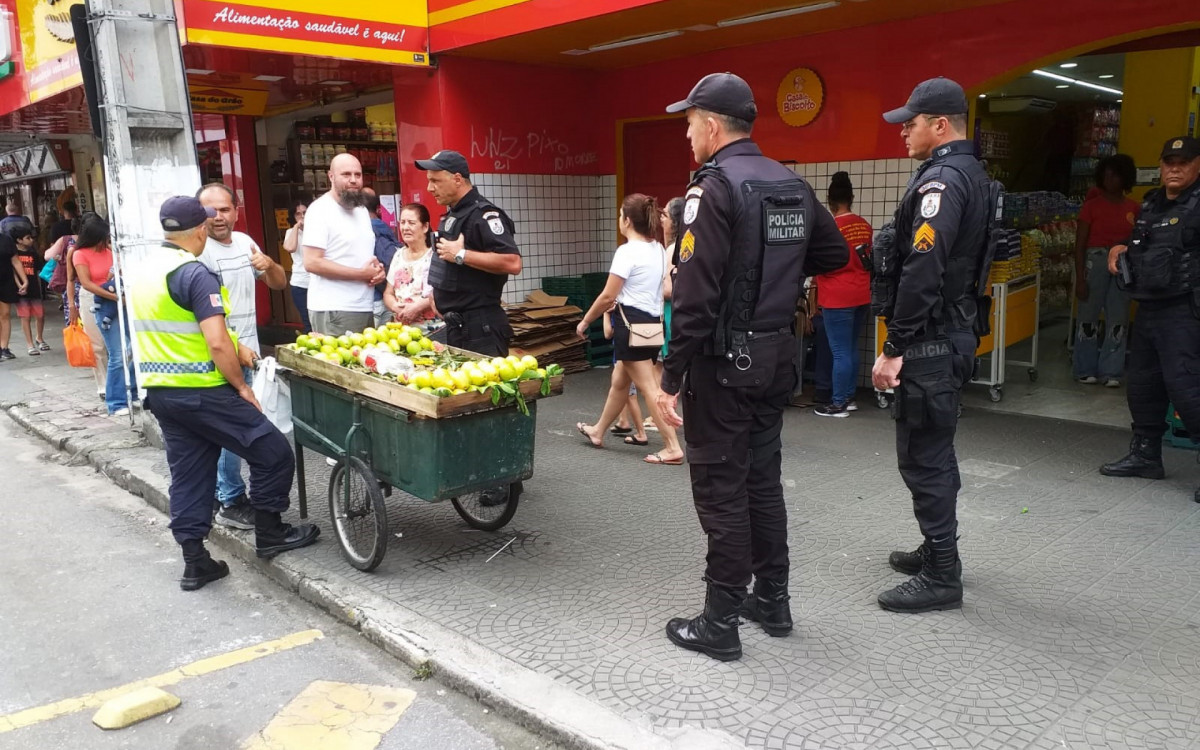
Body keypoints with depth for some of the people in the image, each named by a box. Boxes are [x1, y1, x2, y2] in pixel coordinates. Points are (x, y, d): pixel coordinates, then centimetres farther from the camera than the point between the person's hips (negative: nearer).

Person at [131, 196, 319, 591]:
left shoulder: (143, 270, 11)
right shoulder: (195, 273, -17)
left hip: (159, 390, 9)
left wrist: (234, 347, 19)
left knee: (188, 473, 14)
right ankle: (269, 534, 14)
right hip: (199, 391, -9)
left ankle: (194, 561, 17)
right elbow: (216, 343, -22)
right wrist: (242, 386, -9)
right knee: (274, 454, 3)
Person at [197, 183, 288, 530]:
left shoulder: (244, 241, 11)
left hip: (247, 352, 8)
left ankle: (220, 494, 25)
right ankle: (231, 504, 3)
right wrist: (234, 346, -21)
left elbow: (279, 284, 17)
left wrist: (269, 265, -5)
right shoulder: (198, 252, -13)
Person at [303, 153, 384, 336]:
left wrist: (377, 270, 3)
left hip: (365, 308, 7)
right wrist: (361, 274, -15)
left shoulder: (362, 211, 17)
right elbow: (312, 262, -15)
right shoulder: (320, 210, -7)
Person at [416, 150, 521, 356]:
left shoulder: (483, 214, -14)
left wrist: (460, 255, -22)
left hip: (480, 326, -10)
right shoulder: (452, 215, 15)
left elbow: (513, 263, -27)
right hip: (455, 324, 10)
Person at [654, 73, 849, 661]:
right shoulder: (792, 184, 10)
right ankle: (772, 601, 29)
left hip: (725, 363, -8)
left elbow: (695, 296, -21)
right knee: (763, 479, 18)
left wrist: (671, 378, -16)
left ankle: (720, 625, 10)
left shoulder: (714, 188, -15)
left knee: (720, 489, 0)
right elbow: (834, 253, 21)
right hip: (777, 357, 8)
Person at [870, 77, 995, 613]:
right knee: (933, 450, 20)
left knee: (923, 457, -4)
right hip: (955, 333, 11)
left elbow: (922, 274, -24)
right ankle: (937, 551, 34)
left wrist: (895, 348, -21)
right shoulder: (972, 176, 16)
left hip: (931, 342, -11)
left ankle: (941, 578, 5)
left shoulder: (942, 181, -16)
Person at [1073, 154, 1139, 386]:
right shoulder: (1092, 206, -1)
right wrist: (1080, 277, -9)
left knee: (1118, 319, 5)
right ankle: (1085, 370, 11)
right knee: (1089, 316, 0)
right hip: (1095, 261, -3)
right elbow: (1080, 244, -3)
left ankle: (1111, 371, 13)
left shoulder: (1134, 209, 8)